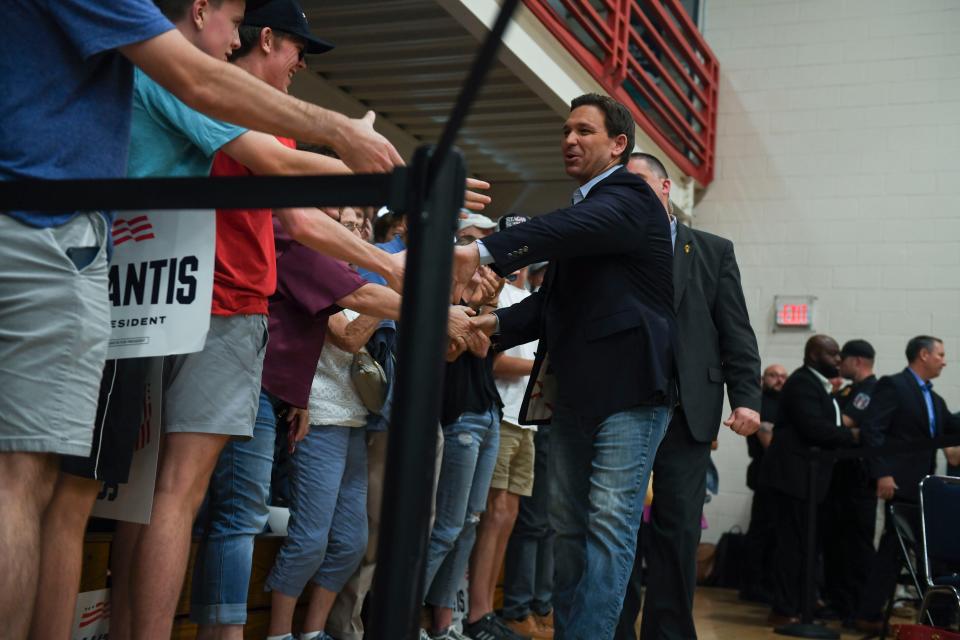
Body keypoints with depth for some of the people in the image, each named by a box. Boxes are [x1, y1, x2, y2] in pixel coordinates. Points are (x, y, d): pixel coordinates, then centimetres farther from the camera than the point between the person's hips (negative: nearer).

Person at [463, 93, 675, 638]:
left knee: (609, 525, -9)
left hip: (628, 386, -9)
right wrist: (496, 323, -2)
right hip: (573, 388, 9)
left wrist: (484, 251, -40)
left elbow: (570, 230, -27)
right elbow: (556, 299, 17)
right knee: (568, 525, 11)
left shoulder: (630, 197, -6)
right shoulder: (583, 209, 20)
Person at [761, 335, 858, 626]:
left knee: (797, 544, 12)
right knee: (793, 544, -6)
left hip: (805, 474, 10)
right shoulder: (801, 383, -13)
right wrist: (852, 436, -15)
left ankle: (793, 606, 17)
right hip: (795, 473, -10)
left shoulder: (817, 384, 20)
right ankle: (784, 610, -1)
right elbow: (814, 427, -22)